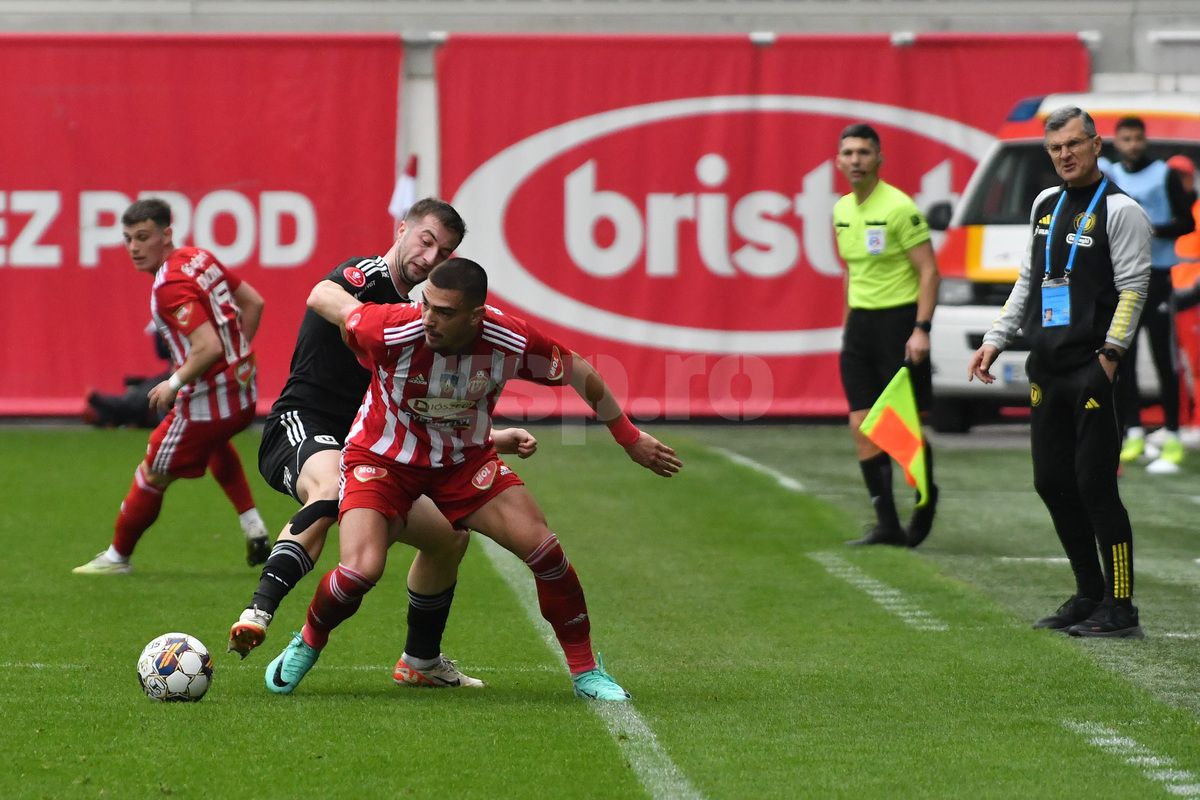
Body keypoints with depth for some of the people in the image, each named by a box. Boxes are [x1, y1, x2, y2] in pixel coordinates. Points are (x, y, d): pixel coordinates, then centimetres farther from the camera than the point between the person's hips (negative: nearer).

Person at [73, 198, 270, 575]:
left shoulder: (170, 287, -24)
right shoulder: (200, 258, 3)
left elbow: (208, 348, -32)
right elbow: (253, 303, 13)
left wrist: (174, 384, -17)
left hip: (208, 400, -9)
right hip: (244, 392, 9)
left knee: (152, 476, 8)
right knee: (214, 442, 40)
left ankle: (117, 556, 24)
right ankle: (255, 531, 35)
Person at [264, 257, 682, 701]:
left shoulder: (512, 341, -25)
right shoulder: (392, 332, -33)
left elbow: (579, 373, -5)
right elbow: (325, 295, -15)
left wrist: (630, 438, 5)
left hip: (466, 460, 2)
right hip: (383, 458, -2)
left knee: (542, 547, -13)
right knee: (361, 571, -23)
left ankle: (586, 671, 7)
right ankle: (307, 644, 11)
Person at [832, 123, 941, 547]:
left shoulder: (899, 207, -12)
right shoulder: (841, 210, 10)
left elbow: (929, 271, -13)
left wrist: (921, 329, -19)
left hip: (898, 319, -7)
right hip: (860, 322, 7)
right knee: (862, 427, -1)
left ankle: (926, 501, 22)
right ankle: (887, 524, 2)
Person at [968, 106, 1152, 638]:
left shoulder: (1120, 210, -6)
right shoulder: (1046, 205, 16)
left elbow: (1133, 288, -11)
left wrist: (1108, 358, -18)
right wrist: (996, 340, 17)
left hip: (1092, 370, -8)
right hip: (1045, 369, 8)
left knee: (1095, 487, -9)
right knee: (1052, 484, 9)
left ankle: (1120, 609, -5)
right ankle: (1089, 596, 19)